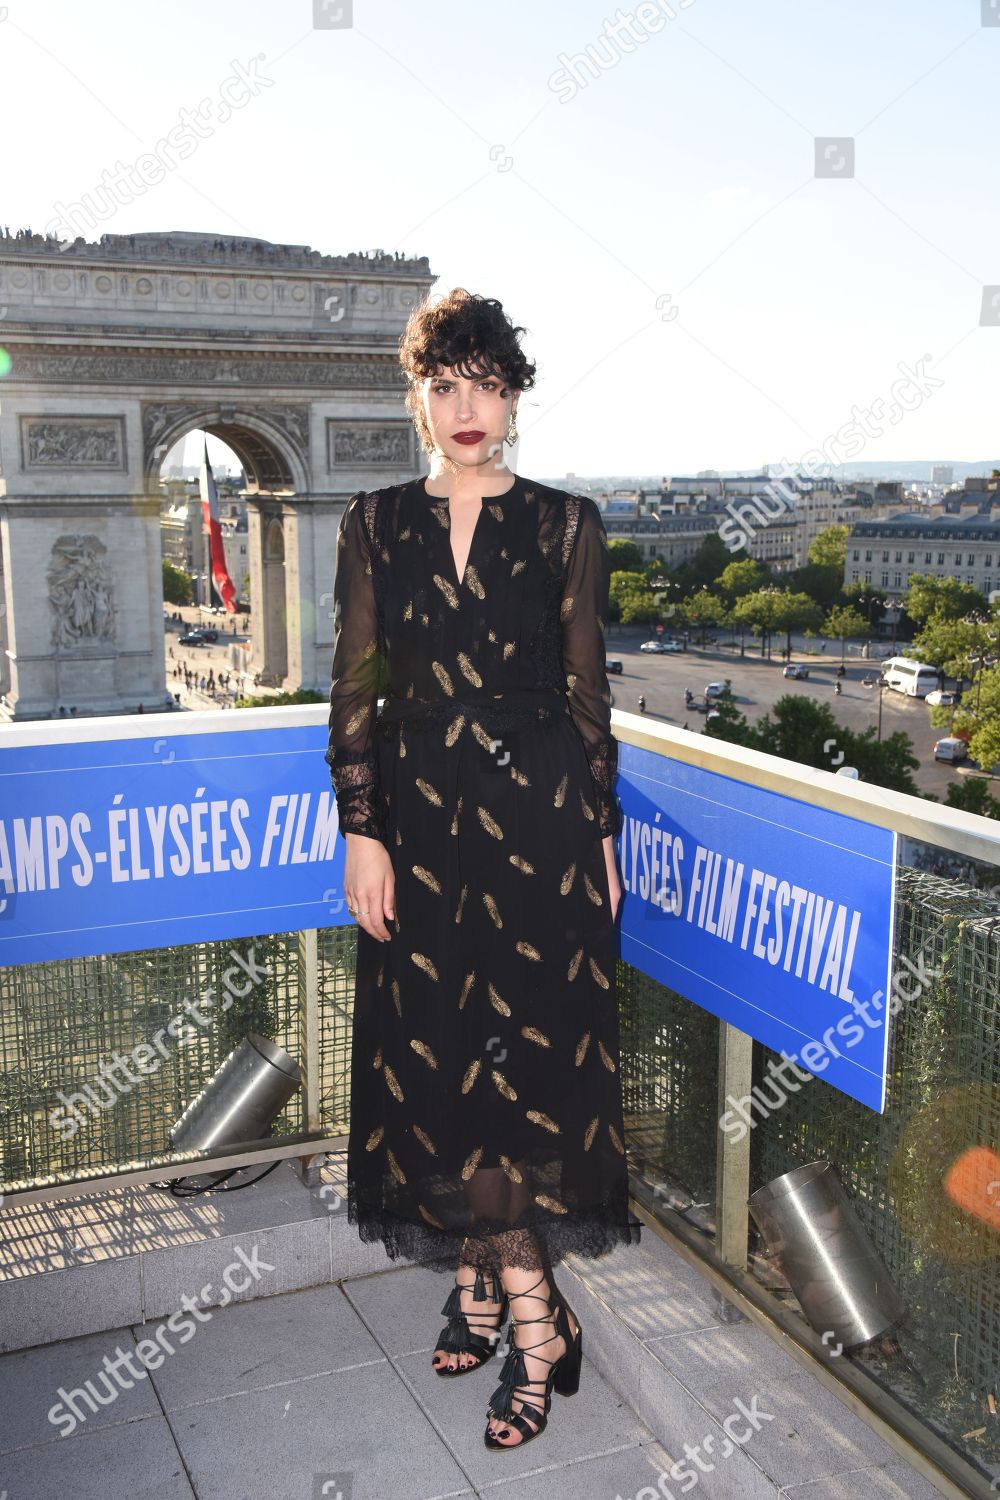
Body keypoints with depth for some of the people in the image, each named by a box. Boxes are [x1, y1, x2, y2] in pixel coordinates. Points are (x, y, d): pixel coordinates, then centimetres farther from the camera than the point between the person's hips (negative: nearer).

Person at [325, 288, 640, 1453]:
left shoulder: (566, 525, 1)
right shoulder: (377, 523, 5)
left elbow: (587, 693, 4)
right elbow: (355, 690, 3)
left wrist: (600, 835, 2)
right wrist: (361, 832, -4)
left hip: (539, 820, -2)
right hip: (417, 819, 3)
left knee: (513, 1061, -2)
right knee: (433, 1062, 8)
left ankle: (528, 1323, 14)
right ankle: (482, 1282, 28)